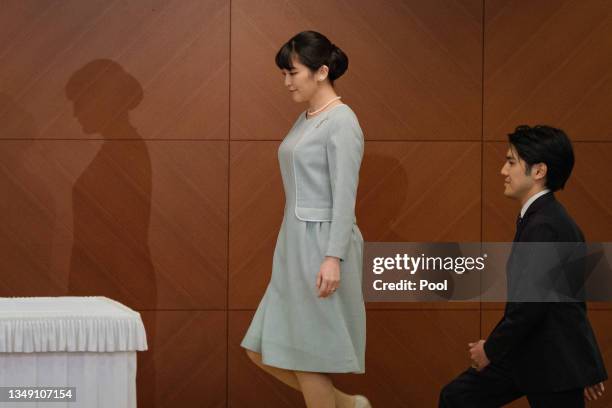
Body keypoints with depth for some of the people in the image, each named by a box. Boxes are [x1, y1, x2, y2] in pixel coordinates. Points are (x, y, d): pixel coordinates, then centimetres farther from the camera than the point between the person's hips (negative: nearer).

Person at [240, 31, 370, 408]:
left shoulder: (341, 121, -12)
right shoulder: (305, 119, 15)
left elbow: (345, 196, -18)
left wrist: (333, 258, -23)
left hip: (323, 246, -9)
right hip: (295, 245, 9)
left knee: (308, 356, -3)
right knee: (265, 351, 8)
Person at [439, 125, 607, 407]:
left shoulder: (545, 227, -22)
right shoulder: (539, 217, 11)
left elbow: (530, 304, -25)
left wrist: (491, 349, -10)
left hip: (555, 362, -10)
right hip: (530, 353, 10)